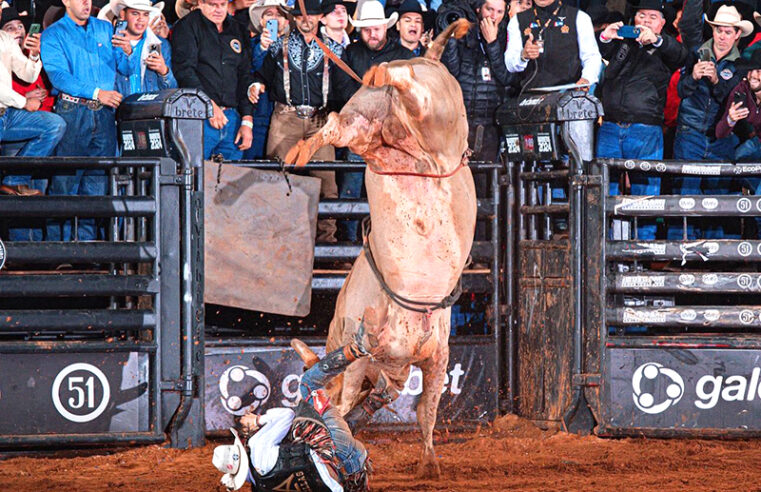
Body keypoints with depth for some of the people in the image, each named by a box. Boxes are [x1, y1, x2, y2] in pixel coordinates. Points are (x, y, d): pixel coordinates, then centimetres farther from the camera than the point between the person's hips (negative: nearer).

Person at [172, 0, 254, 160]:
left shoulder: (239, 31, 18)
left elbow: (245, 78, 17)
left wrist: (247, 121, 7)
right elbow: (184, 70, -9)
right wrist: (209, 104, -19)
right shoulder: (187, 27, 2)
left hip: (231, 117, 5)